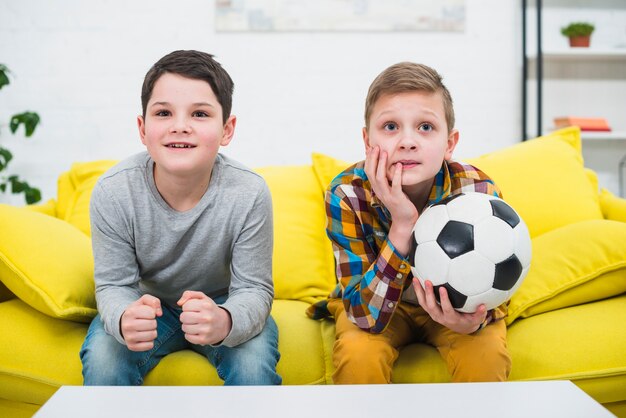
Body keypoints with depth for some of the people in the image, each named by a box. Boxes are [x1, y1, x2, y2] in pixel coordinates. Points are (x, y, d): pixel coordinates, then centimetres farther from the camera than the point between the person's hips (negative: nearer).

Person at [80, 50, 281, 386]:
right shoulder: (112, 192, -23)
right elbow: (115, 284, -14)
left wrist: (225, 321, -45)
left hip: (221, 304, -1)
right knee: (102, 360, -26)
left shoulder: (249, 194, -26)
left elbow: (253, 288, -20)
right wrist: (123, 319, -40)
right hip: (146, 303, 1)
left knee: (255, 365, -28)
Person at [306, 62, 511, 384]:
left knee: (486, 357, -28)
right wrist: (402, 227, -44)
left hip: (453, 303, 1)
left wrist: (473, 320, -41)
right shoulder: (347, 194, -29)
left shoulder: (479, 193, -26)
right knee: (358, 355, -30)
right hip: (375, 305, 0)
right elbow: (366, 317, -31)